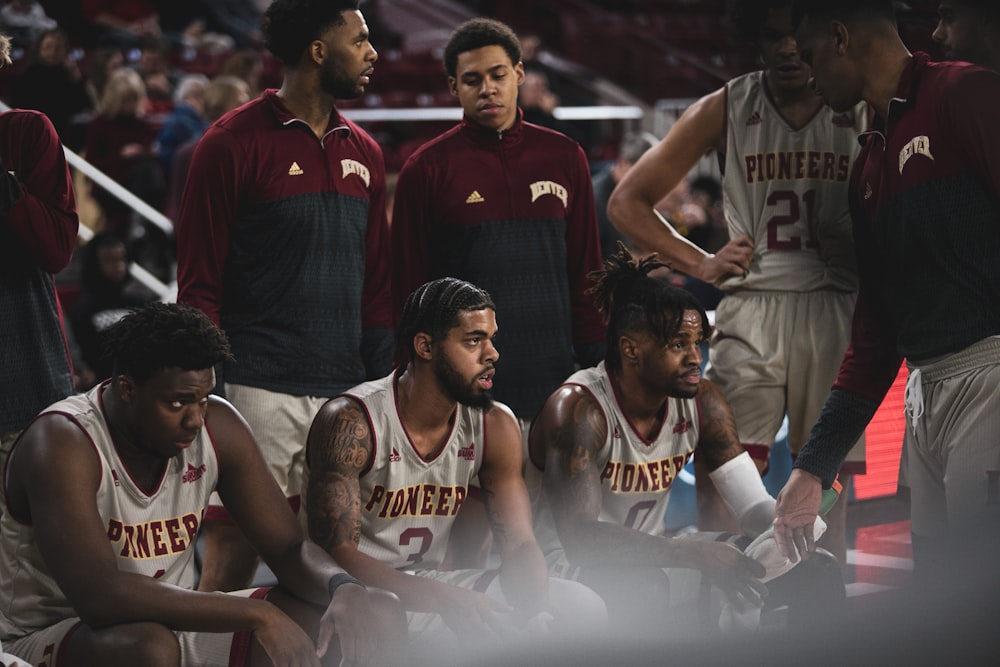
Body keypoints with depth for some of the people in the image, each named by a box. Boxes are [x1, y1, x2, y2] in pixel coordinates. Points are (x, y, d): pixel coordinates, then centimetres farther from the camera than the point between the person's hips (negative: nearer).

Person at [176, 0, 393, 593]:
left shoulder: (364, 153, 16)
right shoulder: (233, 143, -3)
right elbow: (198, 283, -3)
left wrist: (384, 384, 13)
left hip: (346, 390, 6)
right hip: (258, 387, -6)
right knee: (235, 552, -5)